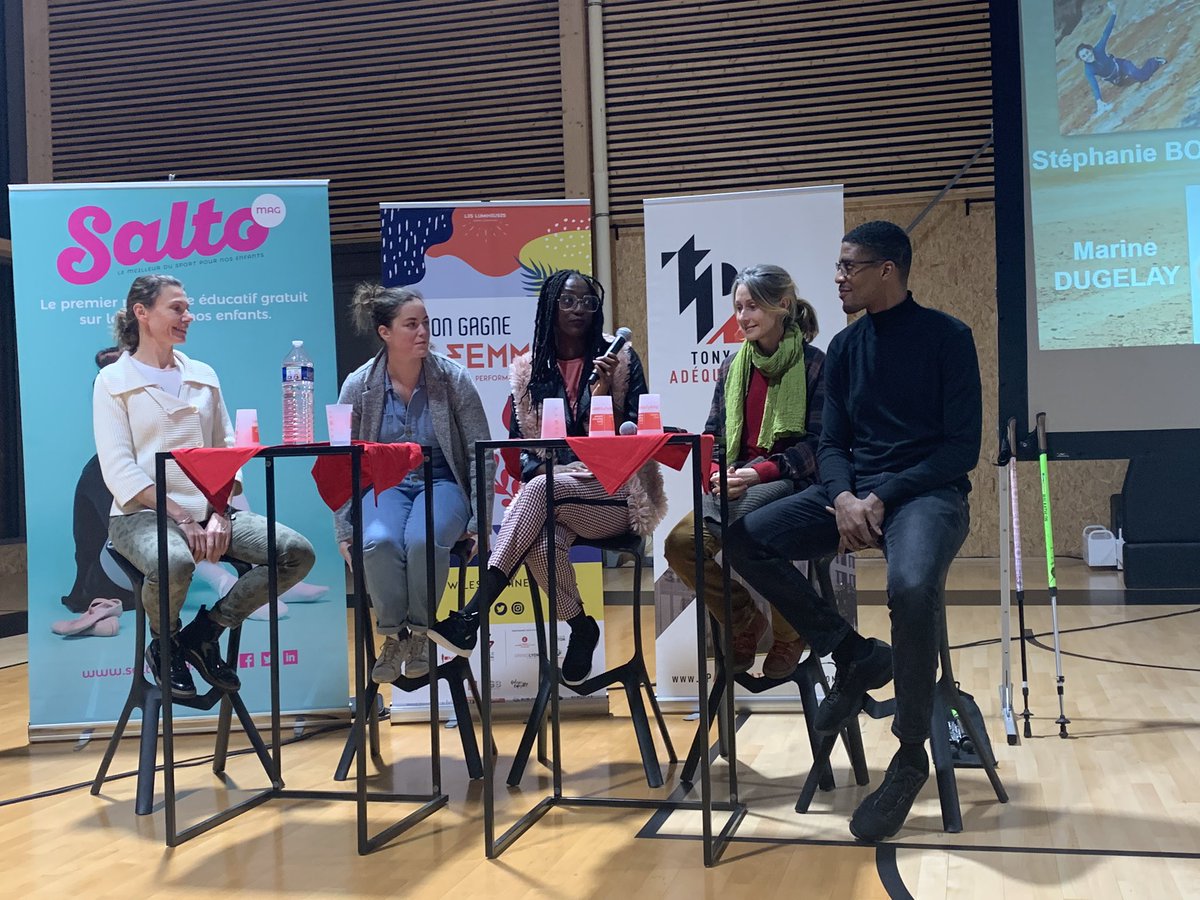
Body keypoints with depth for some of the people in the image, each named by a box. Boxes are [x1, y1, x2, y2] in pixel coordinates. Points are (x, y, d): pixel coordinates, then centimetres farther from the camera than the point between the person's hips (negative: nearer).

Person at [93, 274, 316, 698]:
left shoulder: (203, 375, 16)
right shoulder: (113, 381, 2)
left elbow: (227, 451, 11)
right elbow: (118, 470, -8)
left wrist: (219, 512, -7)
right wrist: (179, 517, -19)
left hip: (208, 508, 5)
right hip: (143, 513, -5)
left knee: (298, 553, -17)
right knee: (175, 563, -40)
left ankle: (205, 632, 1)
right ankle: (165, 644, -3)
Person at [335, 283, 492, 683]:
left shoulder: (453, 378, -5)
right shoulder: (358, 386, -3)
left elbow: (480, 453, -1)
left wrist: (479, 522, -7)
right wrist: (344, 533, -5)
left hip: (442, 484, -1)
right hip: (385, 486, 1)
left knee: (423, 540, -34)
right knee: (378, 542, -33)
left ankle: (419, 633, -8)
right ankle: (393, 635, -10)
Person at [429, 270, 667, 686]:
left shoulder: (620, 359, 4)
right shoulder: (529, 369, 12)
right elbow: (516, 444, 12)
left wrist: (605, 393, -14)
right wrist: (538, 468, -10)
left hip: (613, 493, -2)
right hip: (549, 485, 2)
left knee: (538, 492, -35)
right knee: (542, 545, -36)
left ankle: (471, 616, -39)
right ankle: (580, 629, -11)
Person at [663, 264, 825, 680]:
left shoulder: (813, 364, -2)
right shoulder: (733, 366, 14)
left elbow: (816, 444, -8)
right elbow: (712, 436, 13)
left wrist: (758, 473, -20)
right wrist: (717, 473, -9)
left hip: (791, 482, -5)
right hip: (737, 484, 5)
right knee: (681, 542, -21)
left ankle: (789, 633, -8)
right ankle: (745, 622, 7)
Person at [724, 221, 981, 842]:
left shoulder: (946, 337, -3)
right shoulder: (844, 348, 12)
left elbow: (962, 446, -8)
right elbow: (831, 442, 9)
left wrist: (883, 498, -18)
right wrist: (843, 497, -14)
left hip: (929, 493, -6)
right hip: (853, 491, 6)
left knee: (912, 587, -37)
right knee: (745, 540, -15)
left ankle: (910, 754, -16)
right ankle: (853, 655, -1)